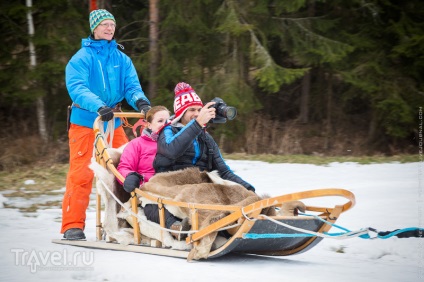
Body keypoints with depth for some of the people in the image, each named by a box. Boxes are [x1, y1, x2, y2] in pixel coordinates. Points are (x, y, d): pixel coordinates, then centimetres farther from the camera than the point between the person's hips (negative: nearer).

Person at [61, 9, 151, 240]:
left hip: (113, 123, 5)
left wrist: (140, 101, -24)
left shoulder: (122, 59, 8)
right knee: (81, 174, -7)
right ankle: (72, 225, -1)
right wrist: (98, 106, -37)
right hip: (85, 123, -5)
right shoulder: (81, 58, -7)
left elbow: (132, 86, 0)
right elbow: (76, 88, -20)